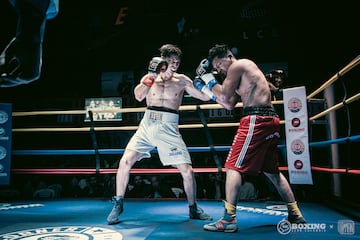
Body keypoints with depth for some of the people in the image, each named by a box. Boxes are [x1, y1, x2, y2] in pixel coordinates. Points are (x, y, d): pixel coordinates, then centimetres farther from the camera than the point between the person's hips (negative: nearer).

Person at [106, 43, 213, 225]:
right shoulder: (149, 77, 8)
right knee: (125, 162, -13)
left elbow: (205, 97, 6)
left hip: (168, 129, 0)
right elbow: (138, 96, -11)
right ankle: (118, 205, 8)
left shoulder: (182, 80, 7)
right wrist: (151, 76, -22)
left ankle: (193, 209, 20)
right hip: (147, 125, 1)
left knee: (187, 171, -5)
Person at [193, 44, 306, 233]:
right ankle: (295, 214, 25)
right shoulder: (242, 74, 26)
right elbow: (229, 105, 23)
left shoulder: (238, 65, -1)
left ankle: (228, 219, -10)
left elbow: (225, 96, -7)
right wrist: (207, 88, 22)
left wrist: (209, 79, 6)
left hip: (256, 119, -10)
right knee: (272, 171, 18)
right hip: (270, 119, 10)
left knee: (233, 167, -8)